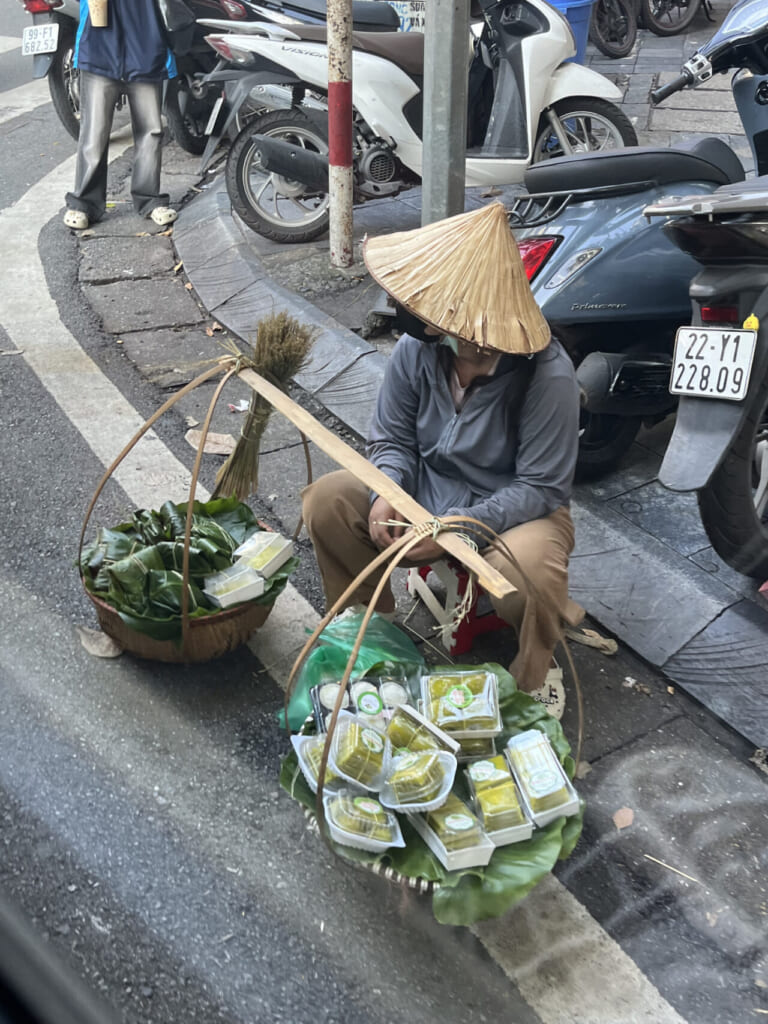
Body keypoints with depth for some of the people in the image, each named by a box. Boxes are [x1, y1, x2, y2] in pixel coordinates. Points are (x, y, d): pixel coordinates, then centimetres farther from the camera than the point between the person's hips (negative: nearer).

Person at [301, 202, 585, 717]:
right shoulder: (418, 348, -10)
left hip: (516, 513, -5)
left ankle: (536, 673, -2)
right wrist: (387, 494, -21)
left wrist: (457, 526, -32)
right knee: (326, 500, -15)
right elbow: (392, 438, 1)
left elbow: (541, 487, -21)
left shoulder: (547, 375, -25)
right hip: (426, 495, 5)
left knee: (526, 570, -38)